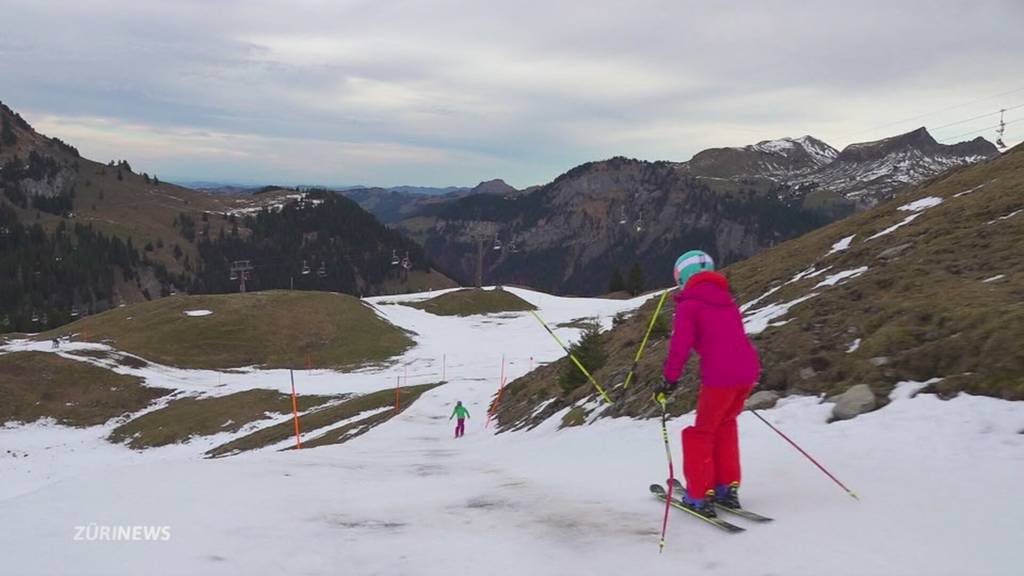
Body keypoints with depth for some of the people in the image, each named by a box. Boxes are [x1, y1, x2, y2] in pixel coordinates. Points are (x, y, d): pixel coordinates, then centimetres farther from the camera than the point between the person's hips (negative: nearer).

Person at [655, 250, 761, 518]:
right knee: (725, 424, 25)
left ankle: (700, 495, 11)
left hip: (719, 375, -7)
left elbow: (680, 345, -8)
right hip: (749, 369, 7)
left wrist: (669, 380, -1)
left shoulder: (689, 304, 0)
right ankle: (728, 487, 26)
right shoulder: (727, 300, 21)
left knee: (702, 433, 10)